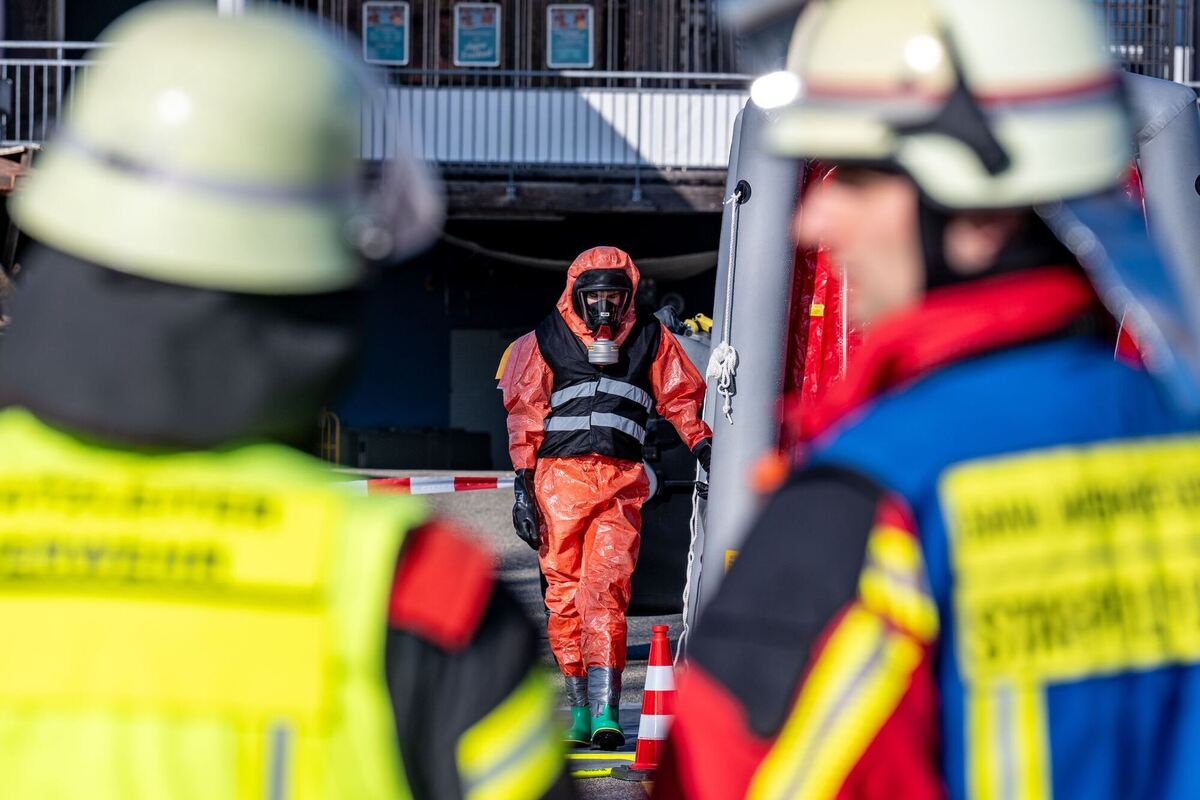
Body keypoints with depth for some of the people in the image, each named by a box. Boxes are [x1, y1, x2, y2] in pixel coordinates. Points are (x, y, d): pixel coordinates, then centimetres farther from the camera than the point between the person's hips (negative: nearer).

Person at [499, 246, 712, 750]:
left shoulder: (650, 340, 12)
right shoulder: (547, 341, 9)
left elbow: (682, 397, 18)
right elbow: (525, 415, 10)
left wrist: (704, 449, 3)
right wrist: (523, 487, 4)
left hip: (621, 482, -1)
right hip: (560, 477, 1)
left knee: (607, 587, -14)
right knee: (565, 592, 0)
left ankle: (606, 712, -21)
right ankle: (580, 707, 9)